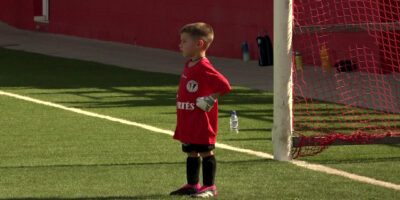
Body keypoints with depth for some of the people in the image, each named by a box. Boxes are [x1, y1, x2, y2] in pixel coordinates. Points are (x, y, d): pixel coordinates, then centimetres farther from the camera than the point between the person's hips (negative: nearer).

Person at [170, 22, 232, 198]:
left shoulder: (204, 68, -19)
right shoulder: (189, 65, 12)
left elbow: (224, 86, -24)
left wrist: (210, 100, -19)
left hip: (201, 122, -9)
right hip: (187, 121, 9)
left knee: (206, 152, -2)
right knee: (191, 152, 15)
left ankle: (209, 187, 3)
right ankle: (192, 185, 24)